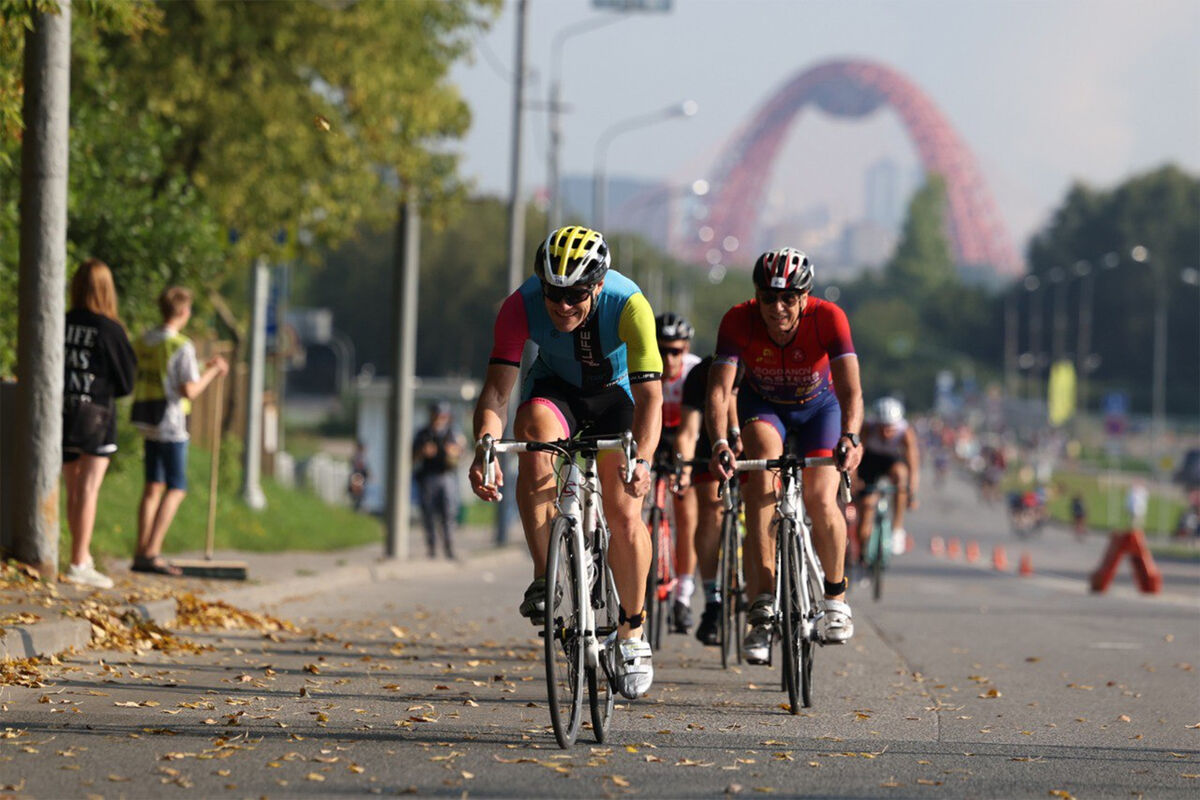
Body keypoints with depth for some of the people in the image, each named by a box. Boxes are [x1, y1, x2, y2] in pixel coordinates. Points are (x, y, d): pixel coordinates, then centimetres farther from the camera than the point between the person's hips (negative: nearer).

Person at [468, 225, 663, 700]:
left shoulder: (629, 305, -34)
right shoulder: (522, 306, -30)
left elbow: (649, 395, -38)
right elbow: (496, 389, -33)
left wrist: (642, 461, -54)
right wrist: (485, 448, -51)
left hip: (615, 394, -1)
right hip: (554, 388, 1)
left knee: (625, 516, -10)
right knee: (536, 449, -33)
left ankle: (632, 631, 11)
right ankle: (545, 580, -24)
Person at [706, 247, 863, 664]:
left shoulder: (828, 318, -31)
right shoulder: (738, 321, -29)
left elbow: (850, 389, -39)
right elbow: (719, 390, -37)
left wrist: (850, 436, -58)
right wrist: (719, 443, -55)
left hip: (817, 406, 0)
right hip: (762, 405, 0)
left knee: (821, 501, -21)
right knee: (763, 461, -31)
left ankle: (835, 597, 9)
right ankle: (763, 607, -31)